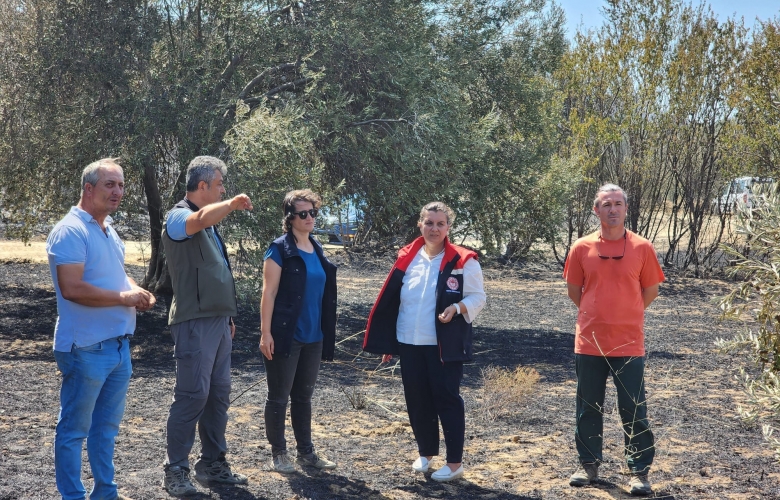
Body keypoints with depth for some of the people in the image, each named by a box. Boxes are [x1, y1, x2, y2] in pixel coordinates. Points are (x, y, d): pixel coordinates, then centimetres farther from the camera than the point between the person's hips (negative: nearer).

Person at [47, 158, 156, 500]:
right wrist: (124, 297, -17)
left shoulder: (108, 230, 14)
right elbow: (72, 288, -25)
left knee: (106, 425, 17)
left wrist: (137, 290, 5)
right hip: (87, 348, -9)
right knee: (74, 429, 3)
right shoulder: (71, 231, -15)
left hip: (118, 344, 9)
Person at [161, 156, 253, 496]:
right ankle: (176, 470, 2)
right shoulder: (178, 217, -10)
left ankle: (213, 464, 20)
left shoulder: (209, 223, 18)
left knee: (219, 394, 11)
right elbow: (201, 219, -37)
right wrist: (232, 204, -29)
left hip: (218, 320, 9)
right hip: (195, 322, -9)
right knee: (192, 395, -7)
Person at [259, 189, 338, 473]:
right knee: (279, 396, 4)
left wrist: (326, 333, 15)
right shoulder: (280, 249, -8)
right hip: (286, 335, -6)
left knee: (304, 395, 14)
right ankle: (278, 453, 15)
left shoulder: (317, 250, 11)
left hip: (313, 336, 6)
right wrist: (265, 332, -16)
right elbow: (269, 293, -11)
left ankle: (305, 451, 23)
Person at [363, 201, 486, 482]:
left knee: (447, 399, -1)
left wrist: (457, 308, -24)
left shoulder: (463, 261, -7)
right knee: (417, 400, 11)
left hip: (444, 345, -5)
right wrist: (387, 342, 10)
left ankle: (455, 463, 9)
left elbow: (478, 297, -3)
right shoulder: (407, 258, 6)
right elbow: (392, 301, 11)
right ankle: (426, 453, 28)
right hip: (410, 343, 5)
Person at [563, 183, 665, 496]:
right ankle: (588, 464, 26)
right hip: (589, 342, 2)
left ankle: (639, 471, 14)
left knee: (634, 411, 3)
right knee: (588, 408, 11)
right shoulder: (582, 248, -1)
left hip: (629, 344, -1)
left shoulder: (642, 248, -3)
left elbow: (650, 291, 7)